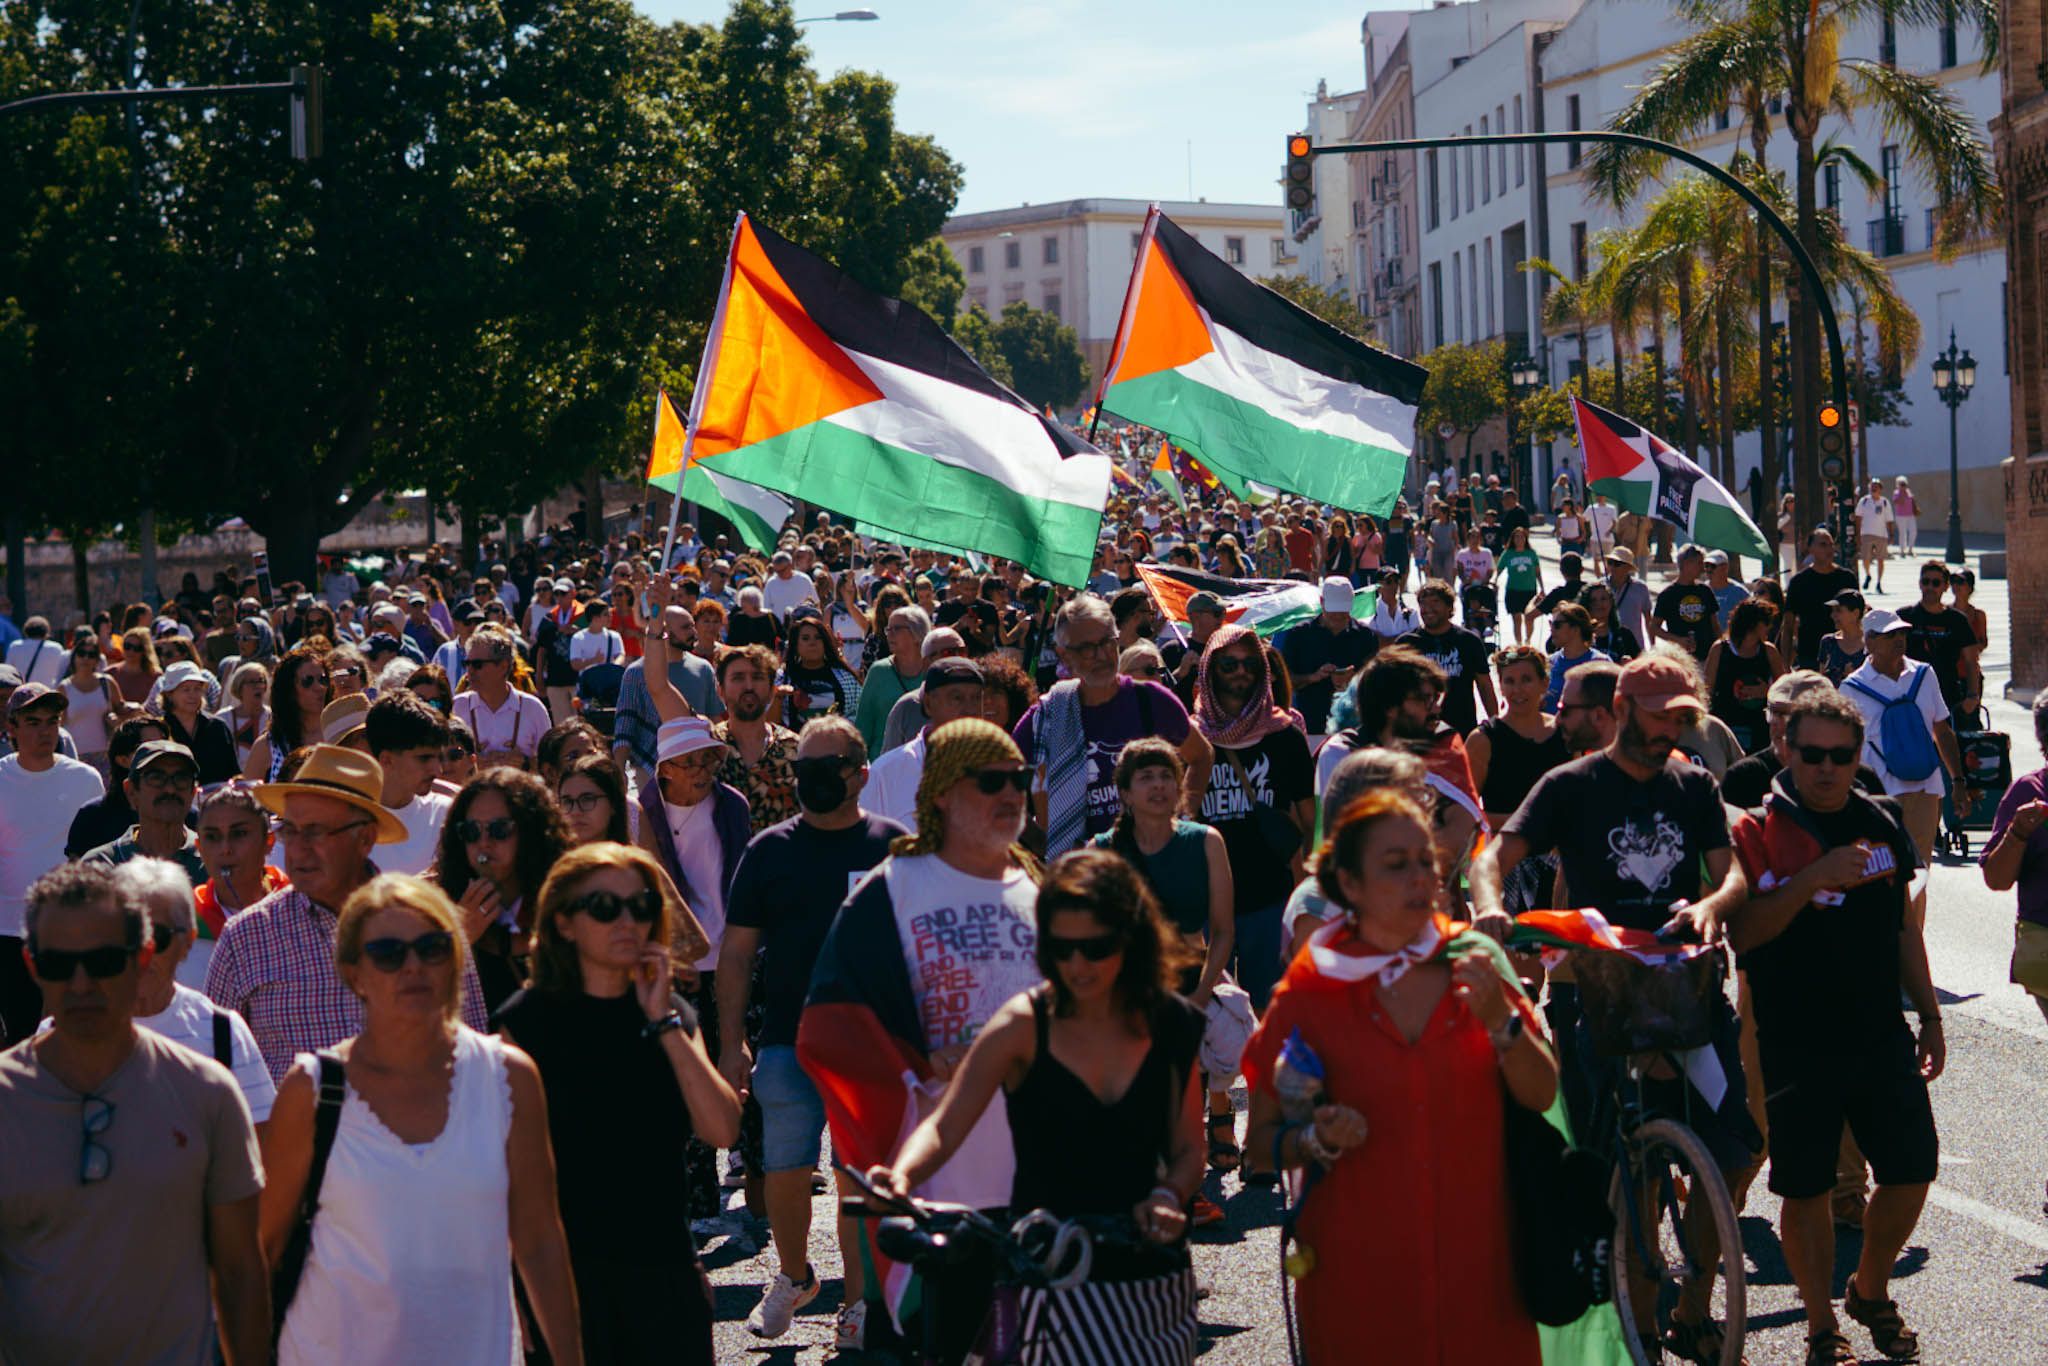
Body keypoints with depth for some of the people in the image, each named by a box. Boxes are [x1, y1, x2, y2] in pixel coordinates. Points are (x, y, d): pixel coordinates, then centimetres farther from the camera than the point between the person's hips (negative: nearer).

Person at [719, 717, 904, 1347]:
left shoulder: (894, 846, 3)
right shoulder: (769, 850, 6)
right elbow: (737, 952, 8)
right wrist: (731, 1045, 2)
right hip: (788, 1041, 1)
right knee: (784, 1171, 3)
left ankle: (857, 1298, 14)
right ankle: (793, 1276, 28)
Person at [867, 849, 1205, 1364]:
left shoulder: (1170, 1025, 2)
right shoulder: (1024, 1026, -8)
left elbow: (1187, 1148, 9)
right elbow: (943, 1128, -14)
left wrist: (1168, 1196, -12)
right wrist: (901, 1176, -34)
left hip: (1154, 1278, 4)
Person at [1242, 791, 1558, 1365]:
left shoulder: (1473, 961, 3)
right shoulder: (1312, 990, -3)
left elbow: (1541, 1096, -2)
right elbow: (1263, 1136, 2)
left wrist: (1499, 1018, -18)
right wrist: (1317, 1140, -18)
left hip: (1476, 1254, 2)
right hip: (1360, 1266, -2)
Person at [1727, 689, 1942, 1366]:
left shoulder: (1880, 824, 9)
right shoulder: (1758, 832, -7)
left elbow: (1903, 928, 18)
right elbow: (1740, 932, -17)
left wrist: (1929, 1015, 18)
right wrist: (1813, 879, -26)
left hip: (1881, 1034, 5)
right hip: (1797, 1045, -4)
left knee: (1912, 1168, 6)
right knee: (1805, 1188, 2)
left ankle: (1871, 1291, 30)